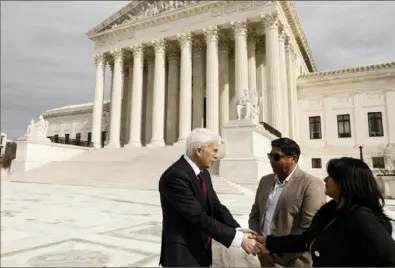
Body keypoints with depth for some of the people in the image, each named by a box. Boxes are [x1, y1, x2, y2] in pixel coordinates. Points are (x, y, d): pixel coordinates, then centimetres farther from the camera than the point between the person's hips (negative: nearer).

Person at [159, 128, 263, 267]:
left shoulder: (203, 173, 3)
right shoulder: (175, 176, -25)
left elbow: (216, 207, 3)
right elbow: (199, 218, -27)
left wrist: (238, 230, -12)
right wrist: (237, 238, -24)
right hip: (183, 254, -8)